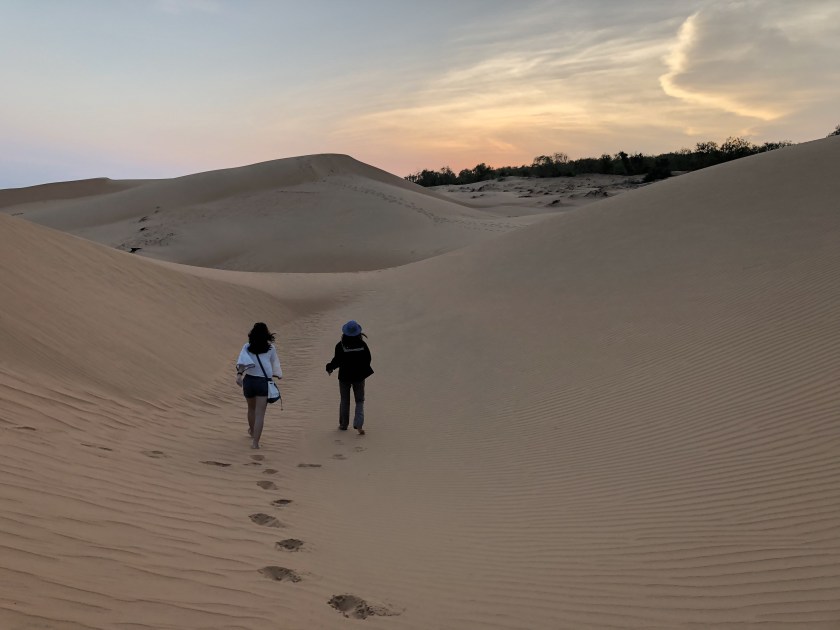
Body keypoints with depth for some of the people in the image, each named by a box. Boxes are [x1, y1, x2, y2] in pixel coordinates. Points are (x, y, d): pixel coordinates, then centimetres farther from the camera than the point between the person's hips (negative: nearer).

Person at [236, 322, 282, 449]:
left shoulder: (247, 347, -1)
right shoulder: (271, 348, 0)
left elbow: (242, 361, -16)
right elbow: (275, 363, 11)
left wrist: (239, 374, -28)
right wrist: (278, 374, 30)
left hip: (249, 380, 2)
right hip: (264, 382, -2)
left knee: (251, 408, 26)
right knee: (260, 413, -1)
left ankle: (252, 431, 49)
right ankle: (255, 441, -6)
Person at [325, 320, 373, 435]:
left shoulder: (340, 345, -13)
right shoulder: (362, 344, -8)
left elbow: (337, 361, -10)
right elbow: (368, 359, -3)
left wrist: (329, 367, 8)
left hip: (344, 376, 0)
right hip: (359, 376, 0)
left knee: (344, 401, 14)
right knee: (360, 401, 6)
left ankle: (343, 424, 22)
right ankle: (358, 424, -10)